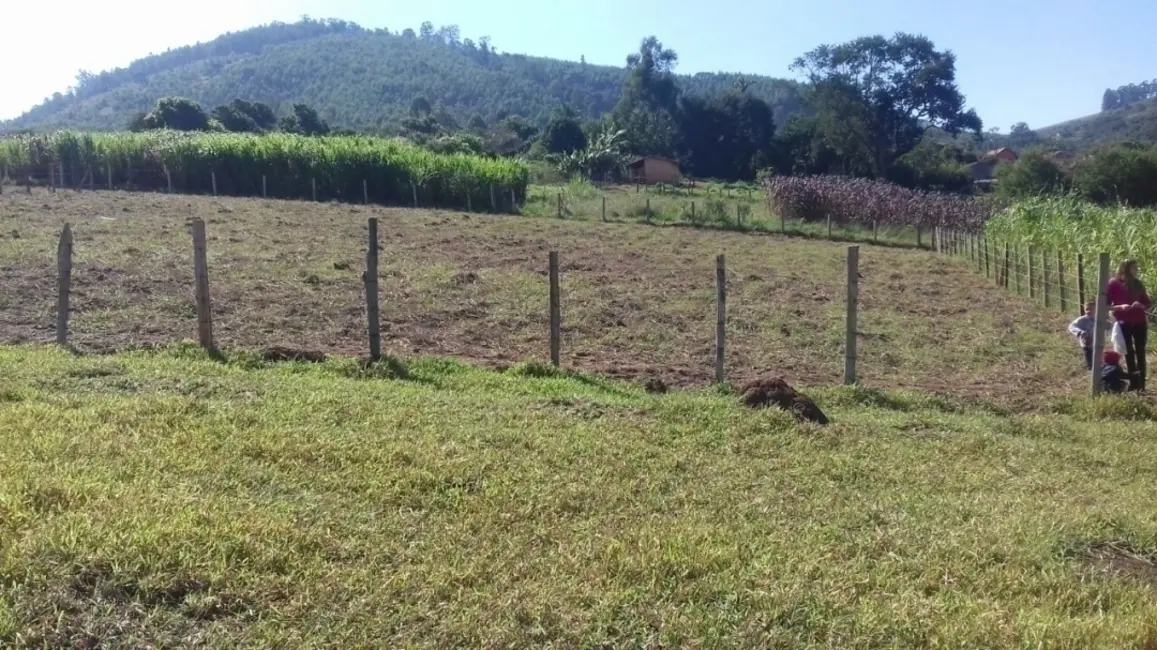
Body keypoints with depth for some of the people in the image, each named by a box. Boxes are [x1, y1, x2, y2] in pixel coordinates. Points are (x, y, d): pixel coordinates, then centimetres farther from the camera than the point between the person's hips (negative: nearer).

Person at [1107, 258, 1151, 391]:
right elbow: (1106, 305, -5)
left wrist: (1140, 305, -11)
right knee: (1129, 353, 3)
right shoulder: (1113, 284, -3)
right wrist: (1120, 307, -21)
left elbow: (1147, 303, 11)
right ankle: (1134, 383, 8)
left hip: (1140, 322, 3)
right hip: (1124, 324, -3)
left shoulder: (1138, 283, 9)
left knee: (1140, 353, 0)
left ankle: (1142, 385, 1)